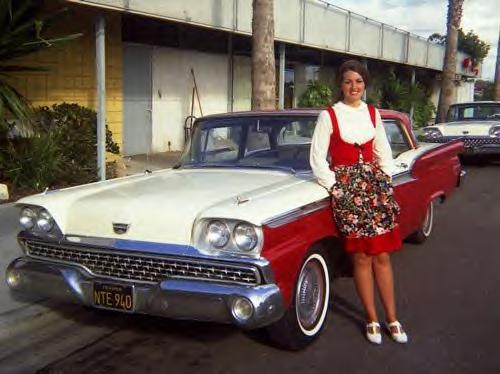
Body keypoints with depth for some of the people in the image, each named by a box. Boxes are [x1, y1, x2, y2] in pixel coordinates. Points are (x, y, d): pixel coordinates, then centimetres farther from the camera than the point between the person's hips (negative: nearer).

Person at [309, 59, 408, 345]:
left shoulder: (373, 114, 9)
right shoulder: (329, 116, -3)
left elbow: (383, 152, 16)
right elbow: (317, 158, -4)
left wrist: (386, 182, 7)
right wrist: (334, 187, -10)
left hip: (375, 183, 4)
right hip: (346, 185, -3)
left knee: (382, 255, 5)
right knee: (362, 257, 1)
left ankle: (392, 318, 15)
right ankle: (372, 319, 13)